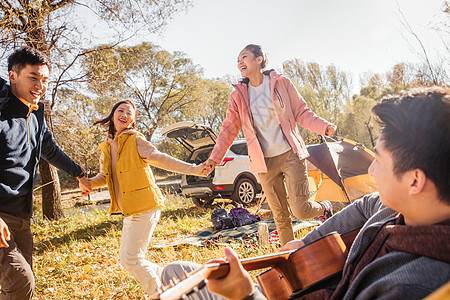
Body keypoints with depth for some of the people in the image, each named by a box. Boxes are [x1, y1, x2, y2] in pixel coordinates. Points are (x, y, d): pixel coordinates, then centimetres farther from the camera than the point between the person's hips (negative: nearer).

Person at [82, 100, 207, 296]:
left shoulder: (136, 141, -9)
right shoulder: (106, 148, 11)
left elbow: (162, 160, -11)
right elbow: (104, 176, 22)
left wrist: (193, 169, -20)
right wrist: (90, 182, 1)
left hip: (145, 207, -8)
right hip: (129, 212, 8)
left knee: (131, 259, -8)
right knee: (127, 260, 13)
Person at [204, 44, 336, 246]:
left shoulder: (281, 83, -1)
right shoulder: (239, 94, 5)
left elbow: (302, 113, 3)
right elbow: (229, 128, 5)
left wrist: (324, 126, -14)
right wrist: (215, 158, -4)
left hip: (290, 155, -2)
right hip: (265, 162, 2)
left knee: (300, 210, -8)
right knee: (280, 215, 6)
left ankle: (324, 208, 26)